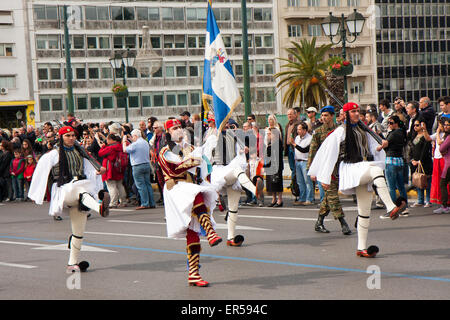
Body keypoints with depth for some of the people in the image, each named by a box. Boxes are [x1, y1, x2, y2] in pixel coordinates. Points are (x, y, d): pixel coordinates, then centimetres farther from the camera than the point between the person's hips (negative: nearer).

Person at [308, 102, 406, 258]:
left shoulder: (363, 131, 20)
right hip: (350, 168, -6)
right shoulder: (340, 131, 1)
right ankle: (391, 208, -46)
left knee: (365, 210, 0)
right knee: (376, 170, -35)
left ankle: (362, 248, 5)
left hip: (364, 172, 6)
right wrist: (325, 178, -3)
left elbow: (375, 150, 30)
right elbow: (328, 154, -1)